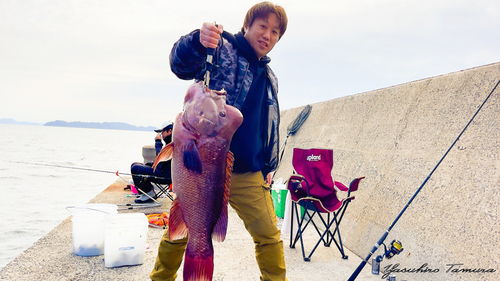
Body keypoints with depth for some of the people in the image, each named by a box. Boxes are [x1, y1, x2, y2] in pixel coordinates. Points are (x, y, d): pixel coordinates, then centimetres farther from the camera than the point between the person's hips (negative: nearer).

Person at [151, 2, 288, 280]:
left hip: (248, 176, 5)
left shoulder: (269, 78, 17)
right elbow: (181, 63, -24)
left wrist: (268, 166, 19)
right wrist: (198, 41, -45)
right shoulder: (222, 48, -3)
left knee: (270, 236, 4)